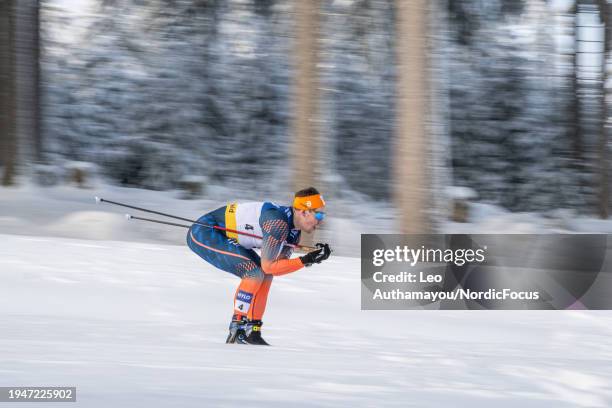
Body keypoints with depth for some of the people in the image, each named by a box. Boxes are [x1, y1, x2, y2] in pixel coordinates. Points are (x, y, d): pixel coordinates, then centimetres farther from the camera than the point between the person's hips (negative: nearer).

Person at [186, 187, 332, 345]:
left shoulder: (294, 229, 2)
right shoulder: (278, 223, -27)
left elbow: (279, 266, 2)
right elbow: (268, 266, -25)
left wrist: (314, 256, -9)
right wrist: (306, 260, -25)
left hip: (222, 235, 10)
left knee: (265, 277, 4)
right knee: (254, 274, -20)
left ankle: (252, 332, 5)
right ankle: (238, 330, -12)